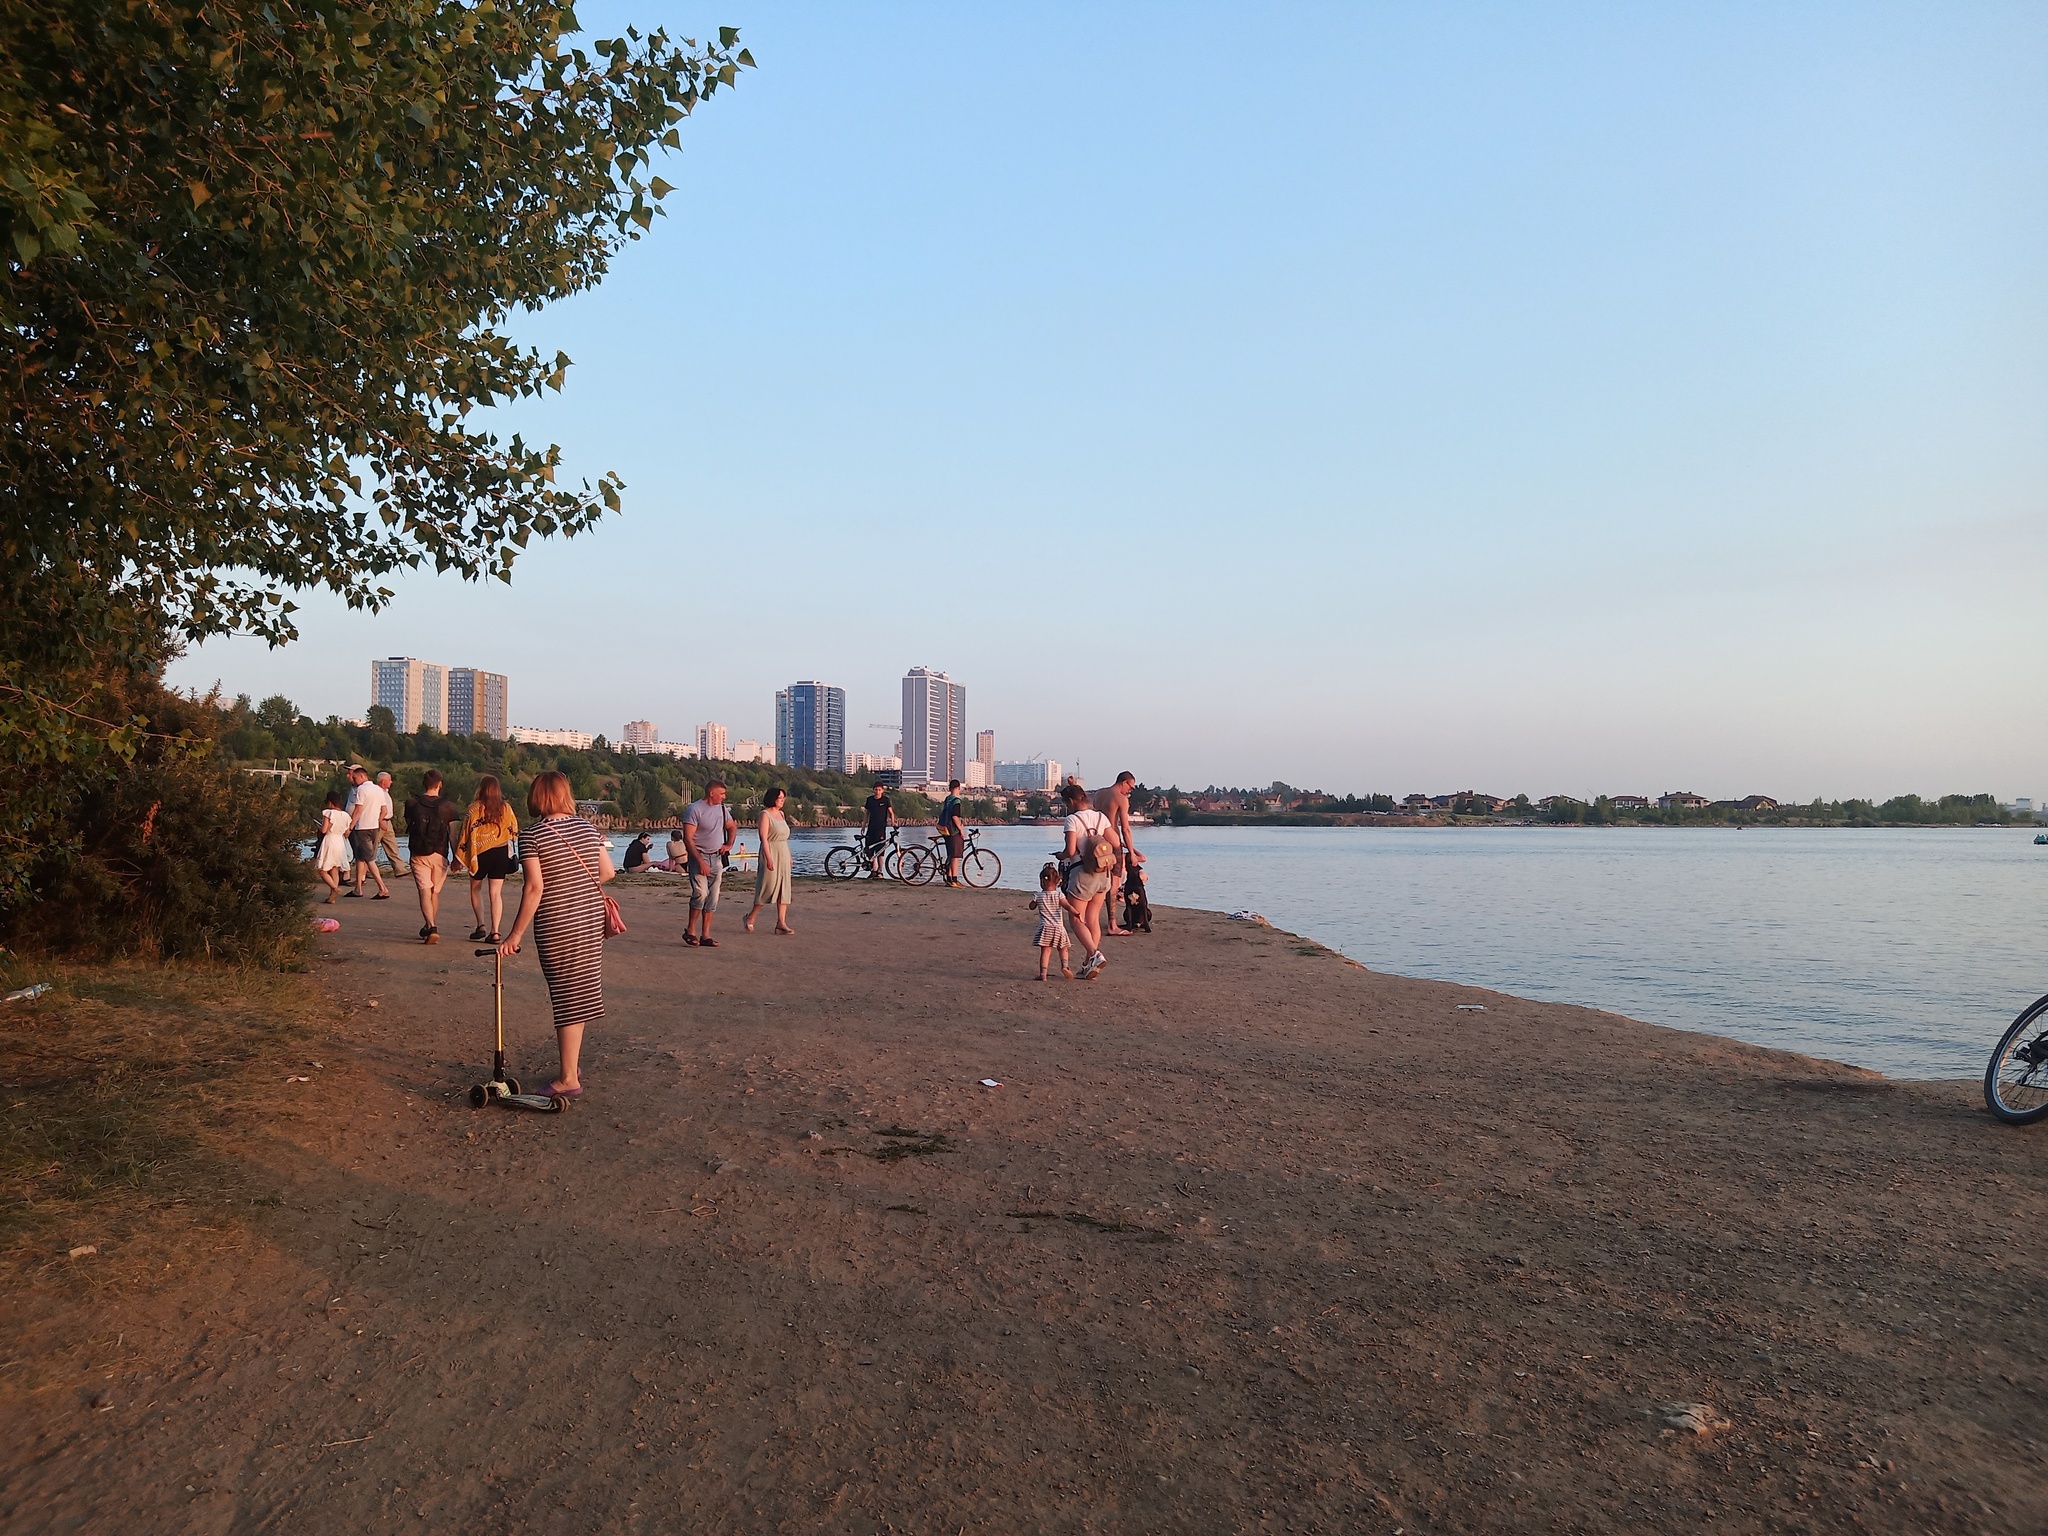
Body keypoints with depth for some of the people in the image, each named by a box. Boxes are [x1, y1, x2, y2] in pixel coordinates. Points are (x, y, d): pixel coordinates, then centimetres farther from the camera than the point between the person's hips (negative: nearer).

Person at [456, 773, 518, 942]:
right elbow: (514, 830, 9)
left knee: (475, 889, 17)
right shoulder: (506, 808, -1)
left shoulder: (474, 808, -9)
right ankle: (495, 931, -2)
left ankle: (481, 926, 7)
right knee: (496, 892, 4)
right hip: (501, 853, 2)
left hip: (481, 853, -2)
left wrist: (459, 857, 1)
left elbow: (466, 833, -6)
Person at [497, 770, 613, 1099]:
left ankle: (569, 1080, 5)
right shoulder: (587, 828, 4)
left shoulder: (532, 835, -11)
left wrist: (516, 934, -12)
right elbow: (607, 872, 5)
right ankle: (573, 1054, 34)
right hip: (592, 918, 5)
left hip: (556, 926, -5)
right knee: (583, 988, 17)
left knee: (567, 995, -1)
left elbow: (535, 888, -17)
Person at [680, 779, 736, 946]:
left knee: (713, 897, 4)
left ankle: (705, 935, 9)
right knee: (701, 893, -19)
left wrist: (729, 845, 12)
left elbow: (732, 826, 29)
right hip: (699, 857, -7)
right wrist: (701, 861, -20)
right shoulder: (695, 810, -11)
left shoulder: (721, 809, 10)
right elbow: (688, 838, -15)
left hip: (716, 858, 7)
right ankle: (690, 930, -2)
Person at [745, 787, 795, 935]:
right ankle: (751, 917, 11)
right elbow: (764, 838, -16)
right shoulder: (765, 814, -9)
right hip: (771, 852, -8)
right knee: (769, 886, -6)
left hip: (784, 854, 8)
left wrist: (789, 857, 16)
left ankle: (781, 923, 3)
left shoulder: (781, 814, 14)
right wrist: (769, 858, -23)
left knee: (784, 889, 3)